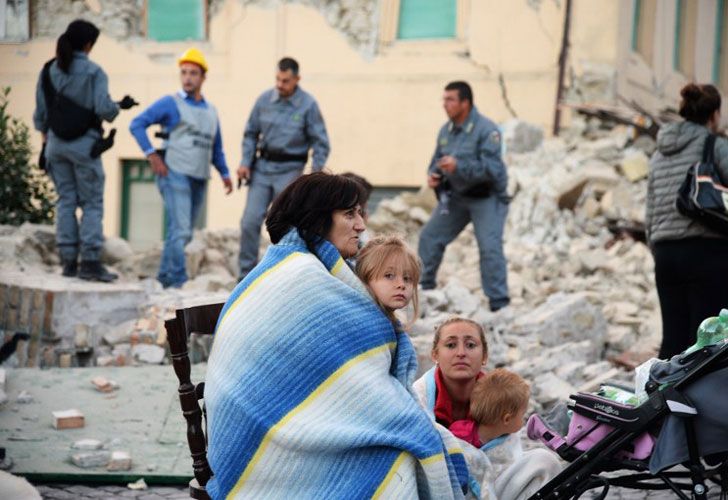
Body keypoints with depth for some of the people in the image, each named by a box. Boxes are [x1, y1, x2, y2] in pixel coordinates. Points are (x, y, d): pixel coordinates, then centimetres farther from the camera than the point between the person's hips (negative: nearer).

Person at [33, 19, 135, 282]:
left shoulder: (49, 70, 6)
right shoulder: (93, 72, -9)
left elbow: (40, 112, 10)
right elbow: (104, 109, -15)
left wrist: (45, 140, 21)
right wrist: (121, 106, 5)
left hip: (56, 142, 5)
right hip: (84, 144, -5)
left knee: (65, 201, 9)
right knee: (92, 203, 1)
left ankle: (68, 261, 6)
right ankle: (90, 262, -6)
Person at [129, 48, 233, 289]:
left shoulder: (211, 110, 18)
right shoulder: (171, 103, 0)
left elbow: (216, 148, 25)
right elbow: (137, 124, -5)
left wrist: (225, 173, 12)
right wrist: (151, 154, -13)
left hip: (199, 179, 6)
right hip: (175, 174, -6)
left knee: (183, 234, 10)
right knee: (180, 230, -15)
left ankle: (164, 278, 21)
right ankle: (178, 281, -15)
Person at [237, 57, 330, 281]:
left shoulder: (308, 105, -7)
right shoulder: (265, 99, 1)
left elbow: (320, 143, -4)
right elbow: (251, 133, 11)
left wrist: (316, 174, -13)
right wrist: (245, 162, 1)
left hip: (289, 170, -3)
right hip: (262, 166, 3)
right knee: (250, 221, -4)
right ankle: (246, 272, 5)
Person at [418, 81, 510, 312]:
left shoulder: (486, 130, -21)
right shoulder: (446, 130, 2)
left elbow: (491, 169, -28)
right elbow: (437, 160, 14)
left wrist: (458, 166, -37)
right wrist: (433, 175, -9)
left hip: (487, 197, -7)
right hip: (456, 196, 7)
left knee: (490, 247, -18)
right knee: (430, 237, 7)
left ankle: (499, 303, -11)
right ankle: (424, 287, 24)